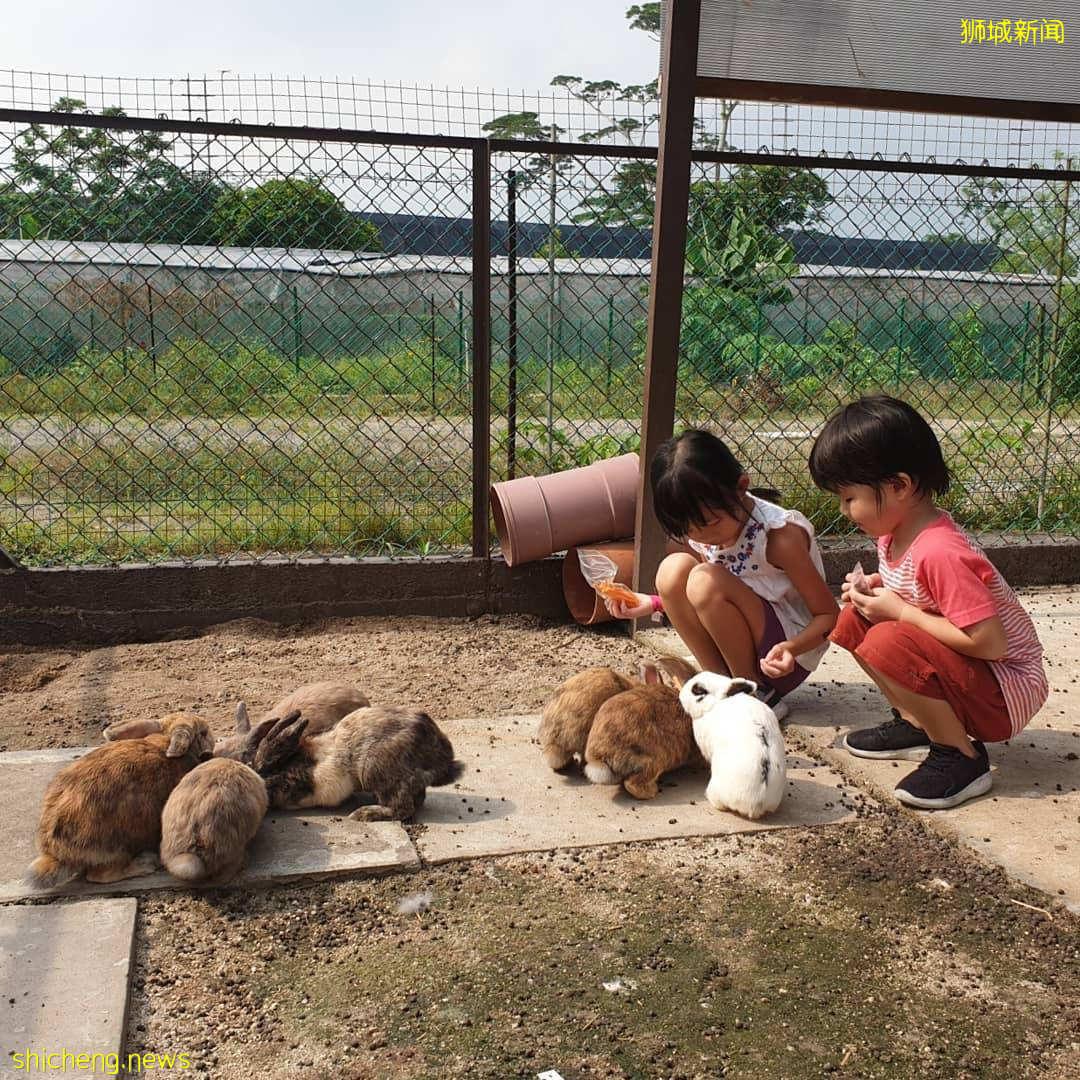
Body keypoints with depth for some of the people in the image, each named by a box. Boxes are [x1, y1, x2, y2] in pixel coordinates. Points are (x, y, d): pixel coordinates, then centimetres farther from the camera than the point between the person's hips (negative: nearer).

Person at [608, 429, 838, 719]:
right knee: (673, 568, -16)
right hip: (735, 651, 6)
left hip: (782, 658, -6)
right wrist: (654, 603, -3)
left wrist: (791, 649, -35)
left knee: (705, 582, -29)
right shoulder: (697, 534, -4)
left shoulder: (780, 534, -23)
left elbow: (829, 615, -16)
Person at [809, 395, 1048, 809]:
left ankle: (961, 756, -12)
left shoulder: (939, 553, -29)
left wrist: (900, 612, -23)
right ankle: (917, 724, 11)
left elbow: (989, 643, -31)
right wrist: (875, 588, -4)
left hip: (1006, 689, -9)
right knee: (856, 618, 4)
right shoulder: (894, 532, -1)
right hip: (955, 669, 9)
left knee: (888, 643, -31)